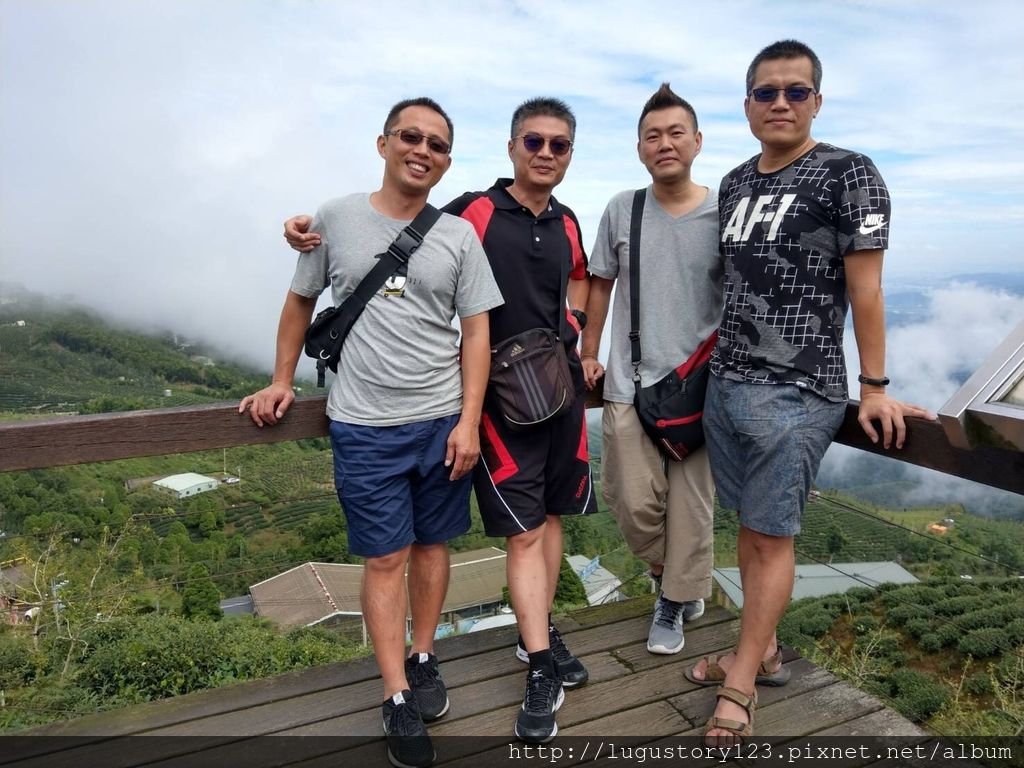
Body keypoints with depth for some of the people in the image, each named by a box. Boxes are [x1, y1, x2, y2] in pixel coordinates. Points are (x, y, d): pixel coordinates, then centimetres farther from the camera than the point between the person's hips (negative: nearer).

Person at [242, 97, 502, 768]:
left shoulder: (459, 235, 2)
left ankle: (423, 659, 33)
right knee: (386, 558, 3)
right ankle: (398, 700, 15)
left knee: (432, 543, 12)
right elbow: (301, 302, 13)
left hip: (444, 422, 2)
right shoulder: (336, 219, 2)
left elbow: (477, 333, 1)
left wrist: (469, 421, -5)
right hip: (366, 427, -1)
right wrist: (281, 381, 11)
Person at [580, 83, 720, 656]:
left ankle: (675, 603, 28)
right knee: (635, 503, 3)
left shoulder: (725, 212, -1)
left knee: (691, 503, 6)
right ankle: (682, 584, 33)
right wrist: (588, 354, 10)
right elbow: (601, 285, 12)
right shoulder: (622, 210, 4)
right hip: (629, 384, 2)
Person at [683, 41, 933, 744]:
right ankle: (763, 651, 30)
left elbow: (865, 288, -8)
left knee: (773, 536, 0)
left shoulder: (848, 174, -5)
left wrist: (875, 387, -8)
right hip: (726, 383, 7)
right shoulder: (735, 184, 13)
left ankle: (741, 686, 12)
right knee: (749, 525, 14)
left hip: (796, 394, -6)